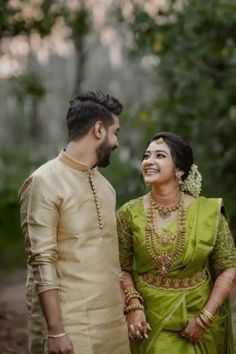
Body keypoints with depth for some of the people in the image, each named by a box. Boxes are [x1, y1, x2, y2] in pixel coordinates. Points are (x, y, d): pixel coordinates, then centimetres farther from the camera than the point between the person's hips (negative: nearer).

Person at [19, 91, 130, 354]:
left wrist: (127, 307, 12)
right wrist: (55, 330, -18)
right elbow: (41, 263, -14)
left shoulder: (104, 185, 15)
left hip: (111, 322, 7)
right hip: (68, 324, -7)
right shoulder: (45, 182, -9)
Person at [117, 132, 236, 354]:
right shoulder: (129, 214, -6)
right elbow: (123, 269, -1)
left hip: (197, 314, 0)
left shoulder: (209, 212, -9)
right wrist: (133, 306, -15)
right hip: (150, 320, 0)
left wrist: (204, 319, -12)